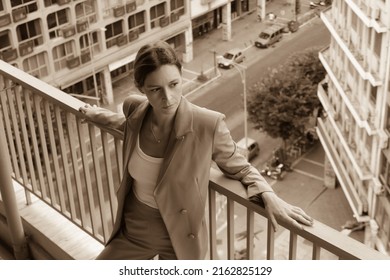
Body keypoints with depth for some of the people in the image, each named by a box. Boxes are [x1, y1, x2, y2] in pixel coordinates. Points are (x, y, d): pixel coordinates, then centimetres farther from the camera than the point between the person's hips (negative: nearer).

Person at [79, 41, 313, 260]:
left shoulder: (207, 125, -27)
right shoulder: (134, 109, -15)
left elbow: (239, 168, -9)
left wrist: (268, 196, -25)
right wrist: (99, 115, 26)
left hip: (179, 236, -3)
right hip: (134, 228, 4)